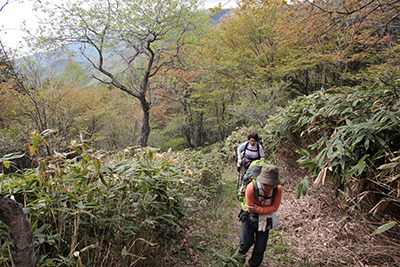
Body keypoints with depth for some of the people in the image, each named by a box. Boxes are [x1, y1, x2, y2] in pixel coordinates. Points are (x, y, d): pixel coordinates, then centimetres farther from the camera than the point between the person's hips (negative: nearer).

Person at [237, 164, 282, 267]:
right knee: (246, 242, 2)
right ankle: (240, 254, 39)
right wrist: (266, 210, -21)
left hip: (265, 219, 2)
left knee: (260, 247, 11)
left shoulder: (278, 189, -23)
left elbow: (274, 207, -13)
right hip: (250, 217, -2)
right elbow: (250, 207, -19)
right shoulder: (251, 187, -32)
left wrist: (258, 209, -26)